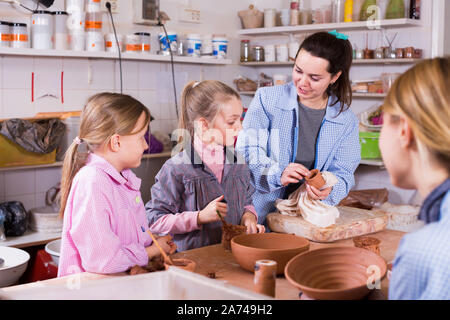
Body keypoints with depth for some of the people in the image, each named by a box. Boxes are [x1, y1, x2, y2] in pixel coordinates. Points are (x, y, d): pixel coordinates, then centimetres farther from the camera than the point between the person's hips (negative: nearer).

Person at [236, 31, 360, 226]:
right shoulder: (266, 99, -2)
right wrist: (277, 175, -25)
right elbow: (246, 154, -7)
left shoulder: (346, 121, 5)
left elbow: (343, 172, 4)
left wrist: (328, 189, -20)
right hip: (261, 217, -3)